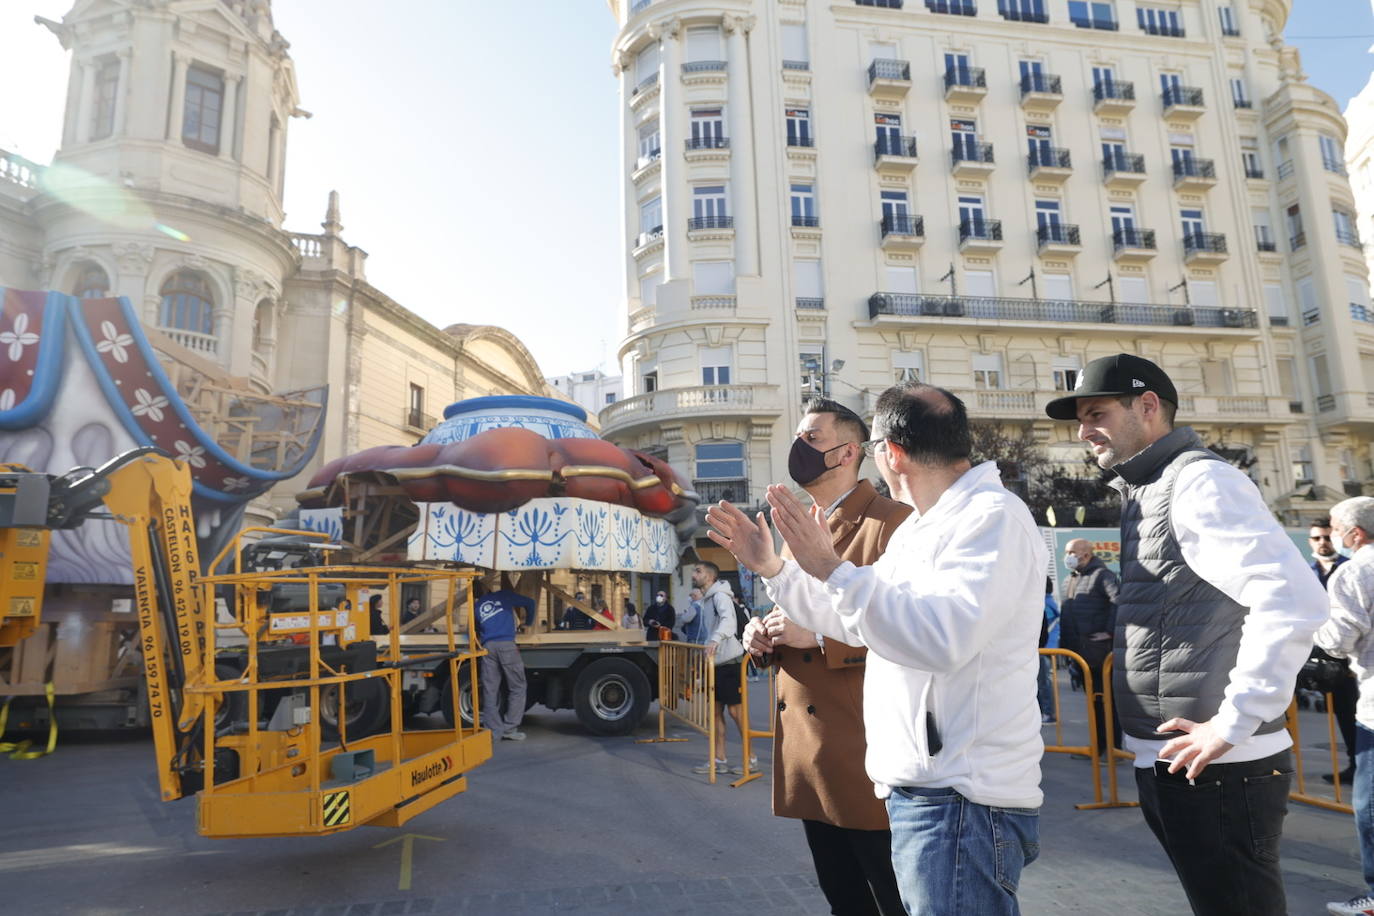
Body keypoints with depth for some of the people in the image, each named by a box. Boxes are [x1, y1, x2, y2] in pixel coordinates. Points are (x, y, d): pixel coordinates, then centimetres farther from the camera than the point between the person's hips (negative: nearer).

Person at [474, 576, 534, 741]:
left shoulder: (477, 607, 22)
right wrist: (526, 621, 31)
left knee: (490, 691, 5)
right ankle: (510, 729, -3)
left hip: (488, 647, 3)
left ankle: (494, 731, 4)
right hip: (506, 645, -3)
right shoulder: (503, 595, 15)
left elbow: (474, 631, 23)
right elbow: (529, 602, 16)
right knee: (517, 688, 3)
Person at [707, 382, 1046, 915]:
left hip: (961, 801, -10)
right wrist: (771, 568, 15)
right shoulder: (920, 528, 16)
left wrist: (831, 568, -27)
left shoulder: (992, 516, -15)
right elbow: (855, 622, 22)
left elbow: (944, 638, -29)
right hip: (920, 791, 10)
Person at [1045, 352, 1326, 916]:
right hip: (1166, 764, 9)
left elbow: (1292, 599, -24)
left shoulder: (1199, 481, -13)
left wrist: (1234, 725, -21)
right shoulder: (1146, 492, 15)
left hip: (1216, 768, -9)